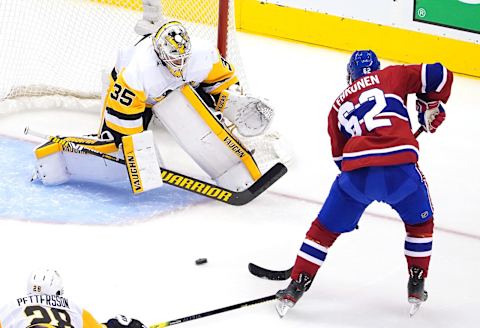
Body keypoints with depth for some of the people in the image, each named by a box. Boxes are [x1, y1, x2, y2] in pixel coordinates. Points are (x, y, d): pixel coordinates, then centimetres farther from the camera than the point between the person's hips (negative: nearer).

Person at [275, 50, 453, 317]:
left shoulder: (339, 105, 28)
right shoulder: (392, 76, 20)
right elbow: (438, 75, 13)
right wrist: (432, 107, 29)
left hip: (357, 173, 1)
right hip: (401, 168, -1)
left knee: (325, 228, 20)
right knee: (420, 221, 27)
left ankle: (296, 288, 17)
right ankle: (417, 286, 29)